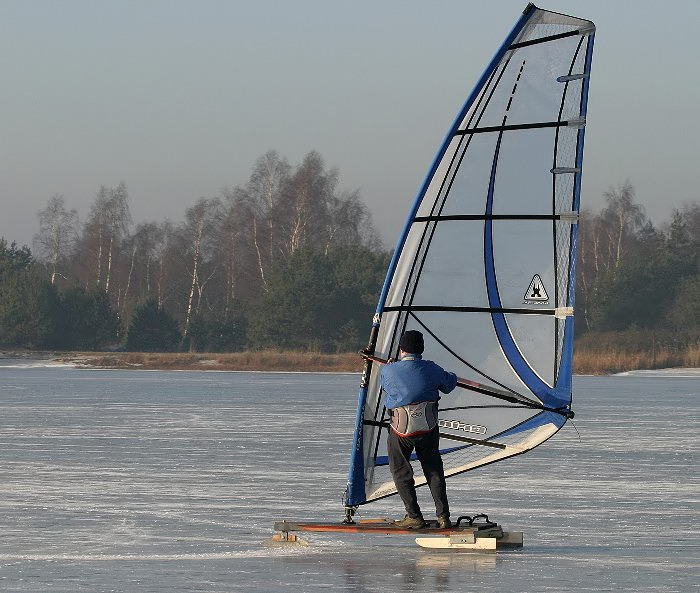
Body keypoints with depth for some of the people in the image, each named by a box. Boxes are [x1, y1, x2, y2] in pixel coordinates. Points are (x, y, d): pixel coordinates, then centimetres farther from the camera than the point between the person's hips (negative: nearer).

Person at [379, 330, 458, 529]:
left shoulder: (388, 371, -10)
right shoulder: (431, 369, -6)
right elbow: (448, 385, 14)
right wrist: (453, 377, 39)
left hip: (401, 430, -2)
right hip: (429, 428, 2)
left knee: (400, 471, 14)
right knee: (433, 470, 17)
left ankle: (414, 517, 7)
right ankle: (443, 516, 13)